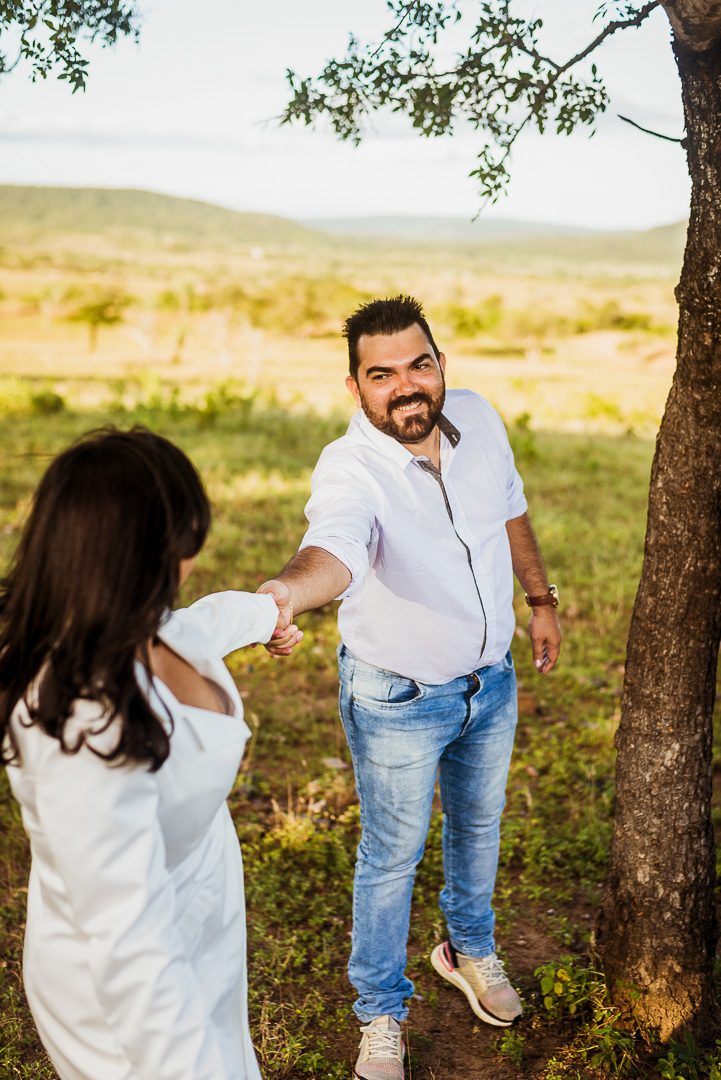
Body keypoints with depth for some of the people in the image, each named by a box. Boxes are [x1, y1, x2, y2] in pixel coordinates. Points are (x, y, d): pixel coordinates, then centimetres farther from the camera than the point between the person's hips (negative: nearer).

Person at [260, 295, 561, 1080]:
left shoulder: (477, 419, -11)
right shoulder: (350, 469, -30)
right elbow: (336, 547, -52)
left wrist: (540, 597, 13)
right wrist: (287, 589, -74)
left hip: (492, 678, 6)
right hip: (397, 699, -5)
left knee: (478, 823, 26)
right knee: (392, 853, 12)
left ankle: (469, 948, 54)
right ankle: (380, 1012, 37)